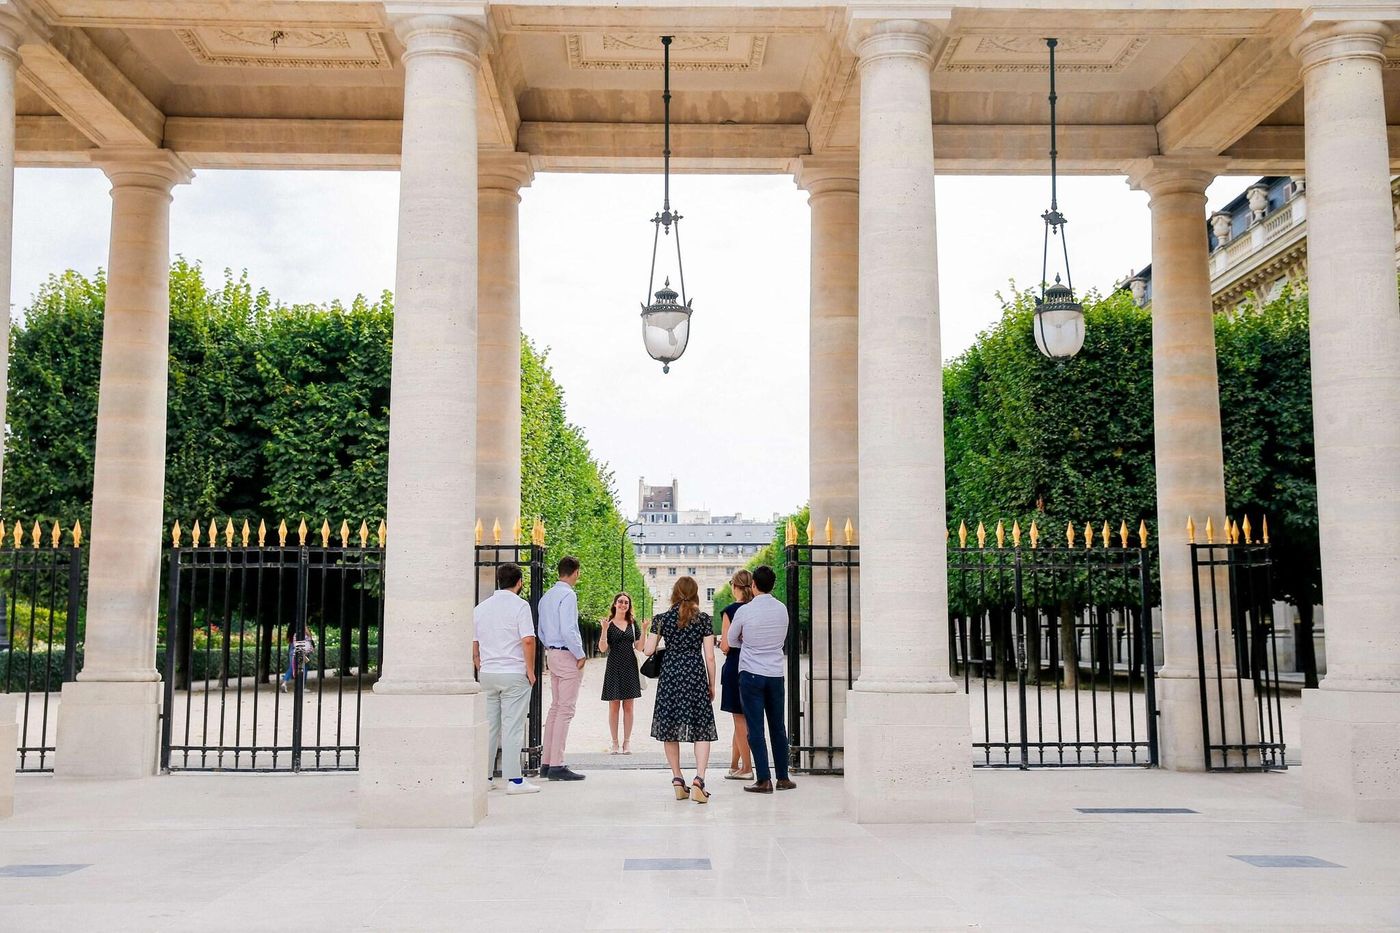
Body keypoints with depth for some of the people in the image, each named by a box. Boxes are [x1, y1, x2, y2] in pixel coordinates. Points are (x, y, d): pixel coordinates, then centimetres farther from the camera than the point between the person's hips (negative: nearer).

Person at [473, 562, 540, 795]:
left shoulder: (481, 608, 11)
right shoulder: (520, 605, -7)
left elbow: (473, 645, 14)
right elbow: (528, 641, -15)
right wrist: (530, 670, -6)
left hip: (486, 674, 5)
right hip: (514, 673, -5)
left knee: (488, 726, 11)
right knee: (512, 727, -4)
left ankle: (485, 777, 15)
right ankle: (514, 780, -3)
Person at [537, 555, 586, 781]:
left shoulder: (546, 597, 14)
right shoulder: (568, 595, -15)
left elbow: (541, 631, 19)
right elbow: (568, 630, -23)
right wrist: (580, 655, -14)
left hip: (552, 653, 9)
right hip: (567, 655, -9)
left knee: (555, 708, 14)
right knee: (565, 711, -6)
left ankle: (546, 762, 17)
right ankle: (557, 766, -6)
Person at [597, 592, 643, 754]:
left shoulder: (633, 624, 9)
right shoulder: (608, 624, 0)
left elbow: (639, 647, 5)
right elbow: (602, 649, -6)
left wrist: (644, 631, -7)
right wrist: (604, 630, -18)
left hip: (630, 667, 2)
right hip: (614, 667, -2)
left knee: (628, 706, 5)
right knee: (614, 706, 0)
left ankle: (627, 742, 11)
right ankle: (615, 743, 8)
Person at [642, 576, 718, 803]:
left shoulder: (662, 619, 1)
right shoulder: (704, 620, -1)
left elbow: (648, 651, 1)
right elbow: (709, 657, -1)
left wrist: (653, 629, 20)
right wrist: (712, 685, 8)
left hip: (670, 676, 1)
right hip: (696, 676, -1)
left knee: (670, 727, 11)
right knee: (701, 729, 1)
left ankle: (677, 781, 13)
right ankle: (699, 779, -16)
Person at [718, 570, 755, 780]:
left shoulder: (730, 611, -12)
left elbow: (725, 646, -13)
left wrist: (721, 644, 9)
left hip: (735, 667, -5)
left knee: (740, 719, 3)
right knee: (742, 718, 14)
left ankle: (747, 768, 5)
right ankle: (734, 766, 20)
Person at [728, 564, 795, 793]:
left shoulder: (745, 611, -11)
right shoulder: (782, 609, 1)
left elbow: (732, 639, 5)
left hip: (751, 674, -4)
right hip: (776, 674, 4)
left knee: (755, 729, 0)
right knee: (778, 727, 12)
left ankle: (764, 780, -2)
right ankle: (783, 778, 16)